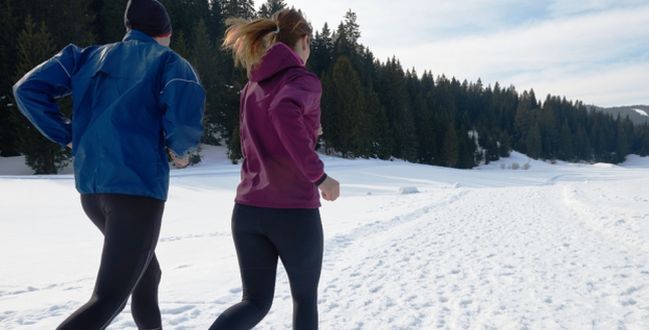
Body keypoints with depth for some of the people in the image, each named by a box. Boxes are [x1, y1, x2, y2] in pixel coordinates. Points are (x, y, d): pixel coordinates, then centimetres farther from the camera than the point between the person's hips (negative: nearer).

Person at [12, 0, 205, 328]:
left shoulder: (90, 56, 15)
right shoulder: (168, 60, 0)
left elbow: (28, 89, 7)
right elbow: (184, 114, -19)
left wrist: (69, 137, 11)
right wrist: (180, 149, 1)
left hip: (91, 188, 7)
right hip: (138, 187, -7)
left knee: (147, 274, 26)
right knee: (108, 300, -5)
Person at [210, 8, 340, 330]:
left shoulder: (252, 87, 12)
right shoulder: (305, 80, -9)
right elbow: (284, 110, -32)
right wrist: (319, 175, -25)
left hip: (248, 209, 5)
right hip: (295, 212, -5)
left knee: (256, 301, 16)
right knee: (305, 297, 19)